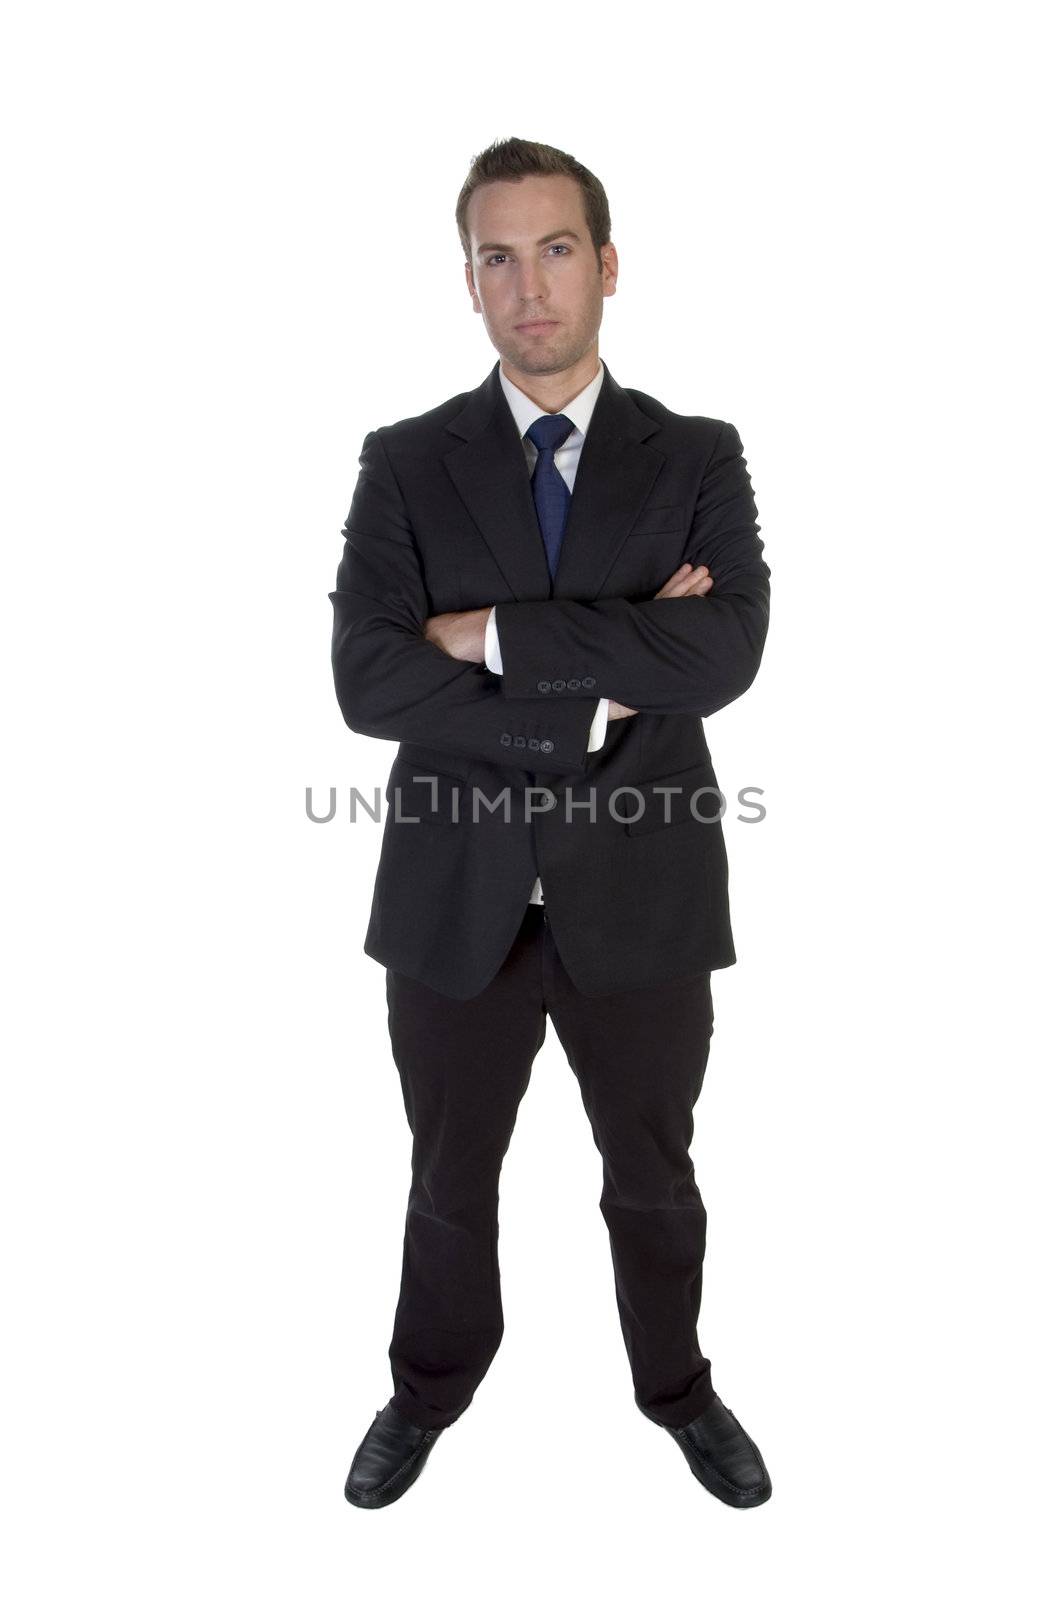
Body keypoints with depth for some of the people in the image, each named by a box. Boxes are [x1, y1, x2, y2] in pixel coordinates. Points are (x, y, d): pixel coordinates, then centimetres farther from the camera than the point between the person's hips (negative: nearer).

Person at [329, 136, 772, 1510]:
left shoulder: (697, 459, -2)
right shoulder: (405, 463, -2)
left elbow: (723, 656, -19)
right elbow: (367, 682, -15)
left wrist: (497, 635, -20)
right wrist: (595, 683, -19)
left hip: (642, 896, 0)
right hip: (454, 897, 1)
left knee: (654, 1176, 20)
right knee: (449, 1179, 20)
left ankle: (678, 1388, 48)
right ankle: (431, 1388, 48)